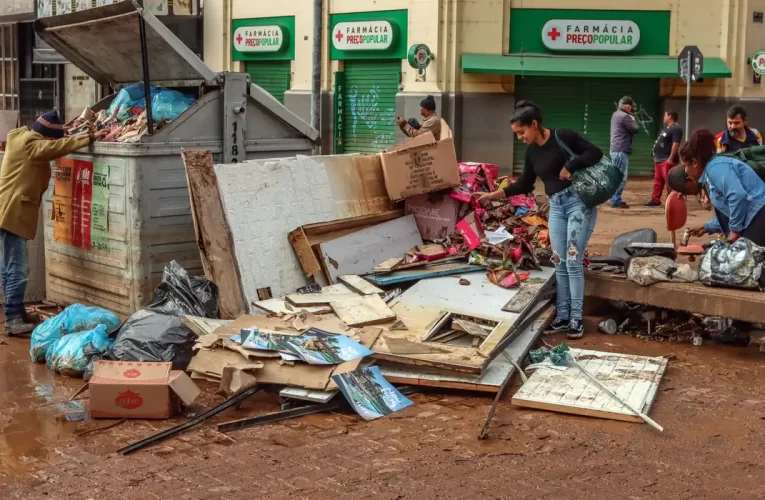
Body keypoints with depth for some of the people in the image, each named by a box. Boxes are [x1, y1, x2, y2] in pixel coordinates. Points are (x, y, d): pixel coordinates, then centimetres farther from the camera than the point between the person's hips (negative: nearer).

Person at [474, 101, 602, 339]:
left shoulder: (562, 136, -11)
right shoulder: (532, 151, 9)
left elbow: (596, 154, -12)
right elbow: (524, 185, 15)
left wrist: (570, 165, -22)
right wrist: (493, 194, 9)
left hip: (579, 202, -7)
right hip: (556, 206, 7)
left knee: (573, 262, -7)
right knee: (560, 263, 6)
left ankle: (576, 319, -1)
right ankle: (562, 317, 13)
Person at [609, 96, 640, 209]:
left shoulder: (616, 114, 15)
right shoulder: (624, 116, -15)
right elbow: (636, 129, -13)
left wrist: (631, 119, 6)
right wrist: (633, 120, 4)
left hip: (615, 149, 10)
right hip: (621, 150, -10)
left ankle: (615, 199, 21)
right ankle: (616, 201, -8)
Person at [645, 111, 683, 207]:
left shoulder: (676, 129, -12)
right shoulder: (666, 128, 21)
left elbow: (676, 144, -21)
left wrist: (671, 159, -25)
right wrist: (656, 158, 21)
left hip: (667, 161, -11)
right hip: (659, 160, 11)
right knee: (657, 181, 13)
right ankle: (655, 200, 18)